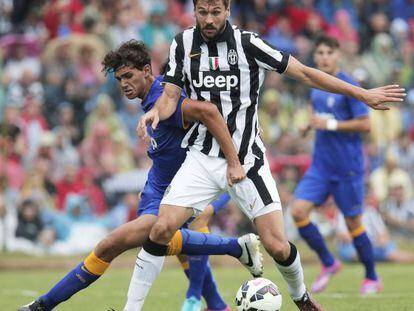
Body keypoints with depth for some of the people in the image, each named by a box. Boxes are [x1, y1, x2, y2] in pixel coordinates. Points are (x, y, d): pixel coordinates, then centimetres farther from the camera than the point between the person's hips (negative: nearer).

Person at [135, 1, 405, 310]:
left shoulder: (246, 43, -8)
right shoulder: (183, 43, 1)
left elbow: (304, 73, -5)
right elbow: (170, 96, 3)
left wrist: (362, 93, -5)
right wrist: (155, 112, -21)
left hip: (246, 159, -2)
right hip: (202, 157, 2)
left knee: (277, 246, -7)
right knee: (162, 228, -14)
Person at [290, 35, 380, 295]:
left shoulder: (348, 86, -11)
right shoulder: (316, 86, 10)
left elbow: (365, 125, -15)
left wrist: (330, 124, -18)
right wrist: (313, 124, 6)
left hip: (347, 165, -6)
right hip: (321, 164, 6)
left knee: (353, 222, 2)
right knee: (298, 210, -10)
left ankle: (372, 278, 20)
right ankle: (328, 263, 7)